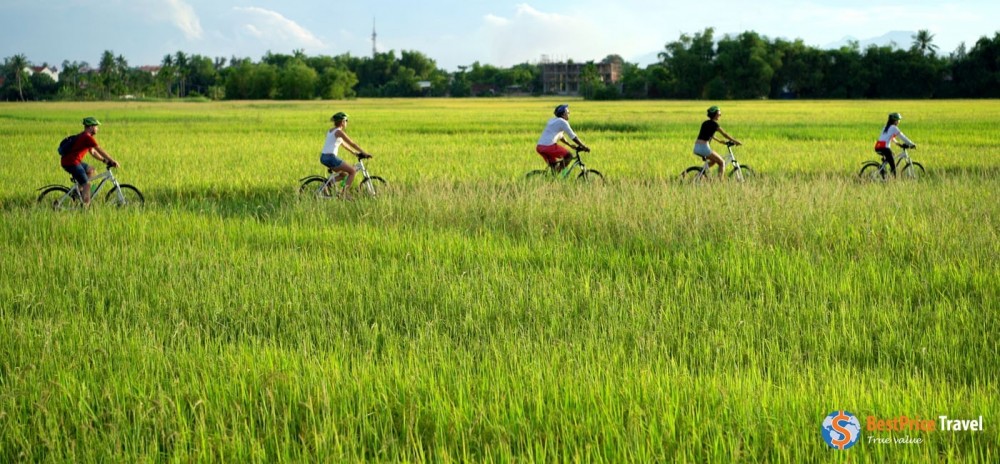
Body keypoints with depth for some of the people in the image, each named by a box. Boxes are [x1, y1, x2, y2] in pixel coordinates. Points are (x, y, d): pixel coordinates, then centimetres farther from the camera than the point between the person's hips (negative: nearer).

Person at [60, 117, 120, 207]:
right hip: (71, 162, -10)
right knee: (86, 184, -12)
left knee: (90, 170, 23)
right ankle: (85, 206, -13)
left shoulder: (84, 136, 19)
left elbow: (93, 152, 24)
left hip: (72, 161, 10)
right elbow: (100, 151, -11)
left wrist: (104, 160, 16)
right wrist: (113, 161, -5)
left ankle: (79, 190, 17)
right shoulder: (87, 137, -13)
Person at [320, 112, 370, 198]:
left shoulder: (331, 131, 19)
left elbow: (344, 143, 28)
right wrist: (364, 153, -2)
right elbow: (352, 144, -7)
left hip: (323, 157, 9)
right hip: (330, 157, -9)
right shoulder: (339, 132, -8)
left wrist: (354, 152, 32)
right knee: (353, 171, 1)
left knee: (344, 173, 22)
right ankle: (344, 193, -5)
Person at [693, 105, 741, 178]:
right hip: (704, 147, -8)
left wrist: (720, 140, 43)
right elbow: (724, 134, -2)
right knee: (722, 162, 4)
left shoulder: (705, 123, 19)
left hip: (696, 148, 8)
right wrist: (735, 141, 7)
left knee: (714, 160, 28)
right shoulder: (714, 124, -5)